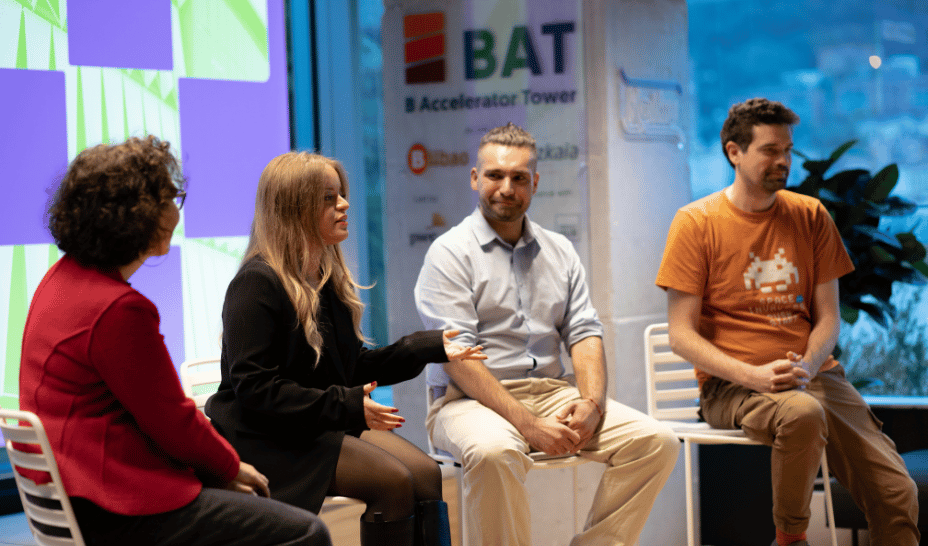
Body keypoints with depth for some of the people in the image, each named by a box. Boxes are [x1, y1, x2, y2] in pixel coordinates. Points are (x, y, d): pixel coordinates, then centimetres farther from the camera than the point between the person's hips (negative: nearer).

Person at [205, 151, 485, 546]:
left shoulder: (331, 279, 15)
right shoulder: (258, 283, -14)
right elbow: (254, 389, -20)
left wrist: (428, 347, 7)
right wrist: (346, 407, -27)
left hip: (331, 424, 8)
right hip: (266, 437, -8)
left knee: (426, 473, -15)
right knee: (393, 481, -24)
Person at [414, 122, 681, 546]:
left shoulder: (559, 251, 16)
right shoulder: (450, 253, -3)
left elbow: (584, 332, 11)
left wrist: (591, 402, -10)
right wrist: (529, 425, -21)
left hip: (553, 395, 6)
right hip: (472, 401, -5)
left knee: (656, 441, -13)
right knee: (494, 451, -39)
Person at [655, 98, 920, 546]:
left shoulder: (810, 216, 11)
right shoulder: (696, 223, -2)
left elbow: (828, 317, 10)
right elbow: (681, 335, -6)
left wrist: (807, 366, -12)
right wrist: (754, 377, -19)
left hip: (814, 373, 4)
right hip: (731, 385, -4)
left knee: (898, 495, -15)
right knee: (802, 413, -37)